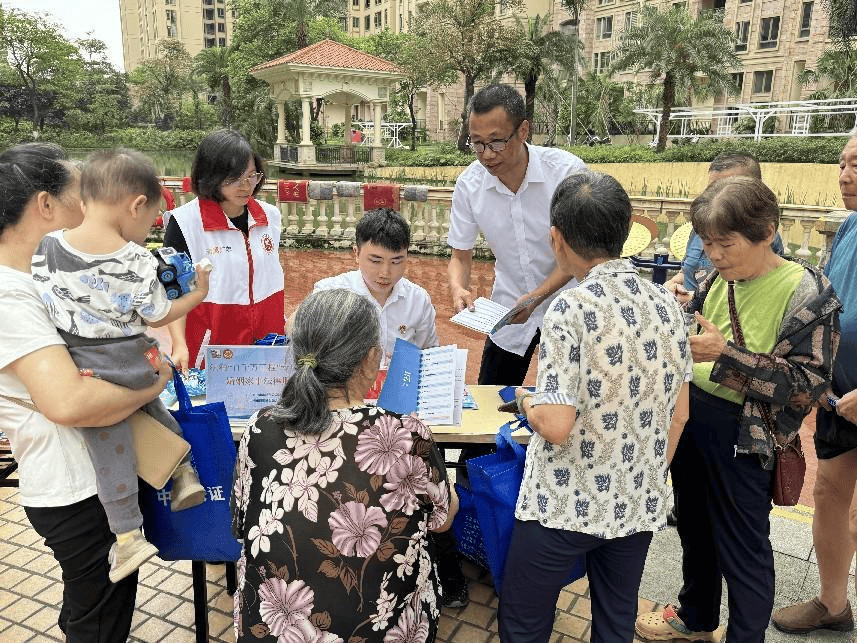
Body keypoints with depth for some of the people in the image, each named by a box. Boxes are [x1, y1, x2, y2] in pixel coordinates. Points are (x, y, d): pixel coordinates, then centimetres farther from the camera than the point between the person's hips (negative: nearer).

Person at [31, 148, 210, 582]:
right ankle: (184, 472, 31)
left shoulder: (45, 248, -7)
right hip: (136, 364, -1)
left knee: (108, 441, 9)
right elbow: (158, 317, -4)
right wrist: (197, 295, 11)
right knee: (147, 401, 29)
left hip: (86, 370, 1)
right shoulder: (138, 262, -16)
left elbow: (40, 301, 5)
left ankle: (127, 537, 13)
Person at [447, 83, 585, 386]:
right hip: (508, 309, 2)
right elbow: (460, 256, -2)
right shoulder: (469, 184, -12)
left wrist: (536, 297, -28)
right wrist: (458, 288, -24)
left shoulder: (568, 171, -20)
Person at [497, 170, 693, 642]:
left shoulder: (570, 310, -22)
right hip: (639, 504, 6)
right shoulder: (665, 304, -3)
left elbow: (556, 426, -25)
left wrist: (526, 402, -3)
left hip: (565, 506, -6)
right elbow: (678, 414, 5)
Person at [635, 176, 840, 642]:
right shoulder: (718, 280, 2)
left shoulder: (806, 293, -15)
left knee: (743, 551, 9)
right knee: (695, 529, 23)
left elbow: (809, 384, -19)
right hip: (690, 419, 6)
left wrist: (725, 354, -27)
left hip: (743, 437, -6)